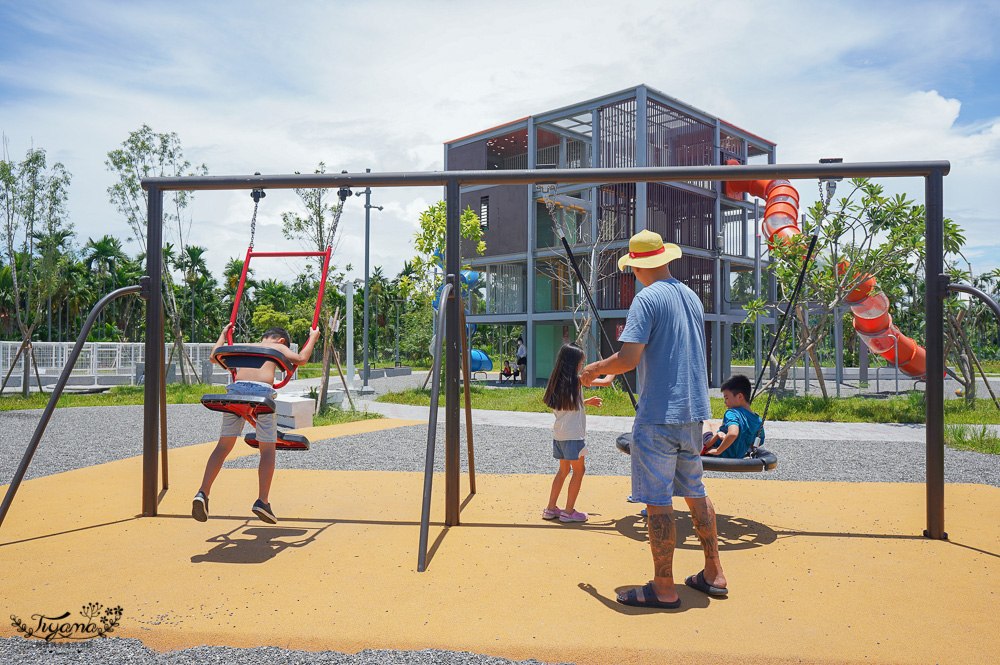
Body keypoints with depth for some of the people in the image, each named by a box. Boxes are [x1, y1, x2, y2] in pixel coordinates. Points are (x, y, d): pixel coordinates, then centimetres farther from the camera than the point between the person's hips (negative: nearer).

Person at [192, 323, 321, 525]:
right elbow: (301, 359, 6)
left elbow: (214, 355, 38)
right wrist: (313, 338, 22)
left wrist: (223, 334, 55)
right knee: (267, 449, 6)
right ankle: (262, 501, -1)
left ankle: (203, 493, 1)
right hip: (261, 390, -3)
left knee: (223, 445, 12)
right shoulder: (278, 347, 21)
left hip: (236, 388, 4)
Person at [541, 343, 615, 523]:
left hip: (559, 434, 8)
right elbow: (606, 381, -9)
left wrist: (587, 401, 25)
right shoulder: (577, 380, -12)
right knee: (578, 470, 4)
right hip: (573, 434, -8)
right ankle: (568, 512, 7)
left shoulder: (558, 380, 10)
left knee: (563, 469, 18)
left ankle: (550, 509, 20)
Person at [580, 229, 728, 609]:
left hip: (658, 414, -8)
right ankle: (713, 574, 27)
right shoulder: (692, 298, 13)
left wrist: (594, 370, -2)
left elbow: (628, 359, -20)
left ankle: (663, 589, 7)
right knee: (694, 491, 19)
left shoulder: (647, 299, -12)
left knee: (657, 500, -1)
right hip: (694, 410, 8)